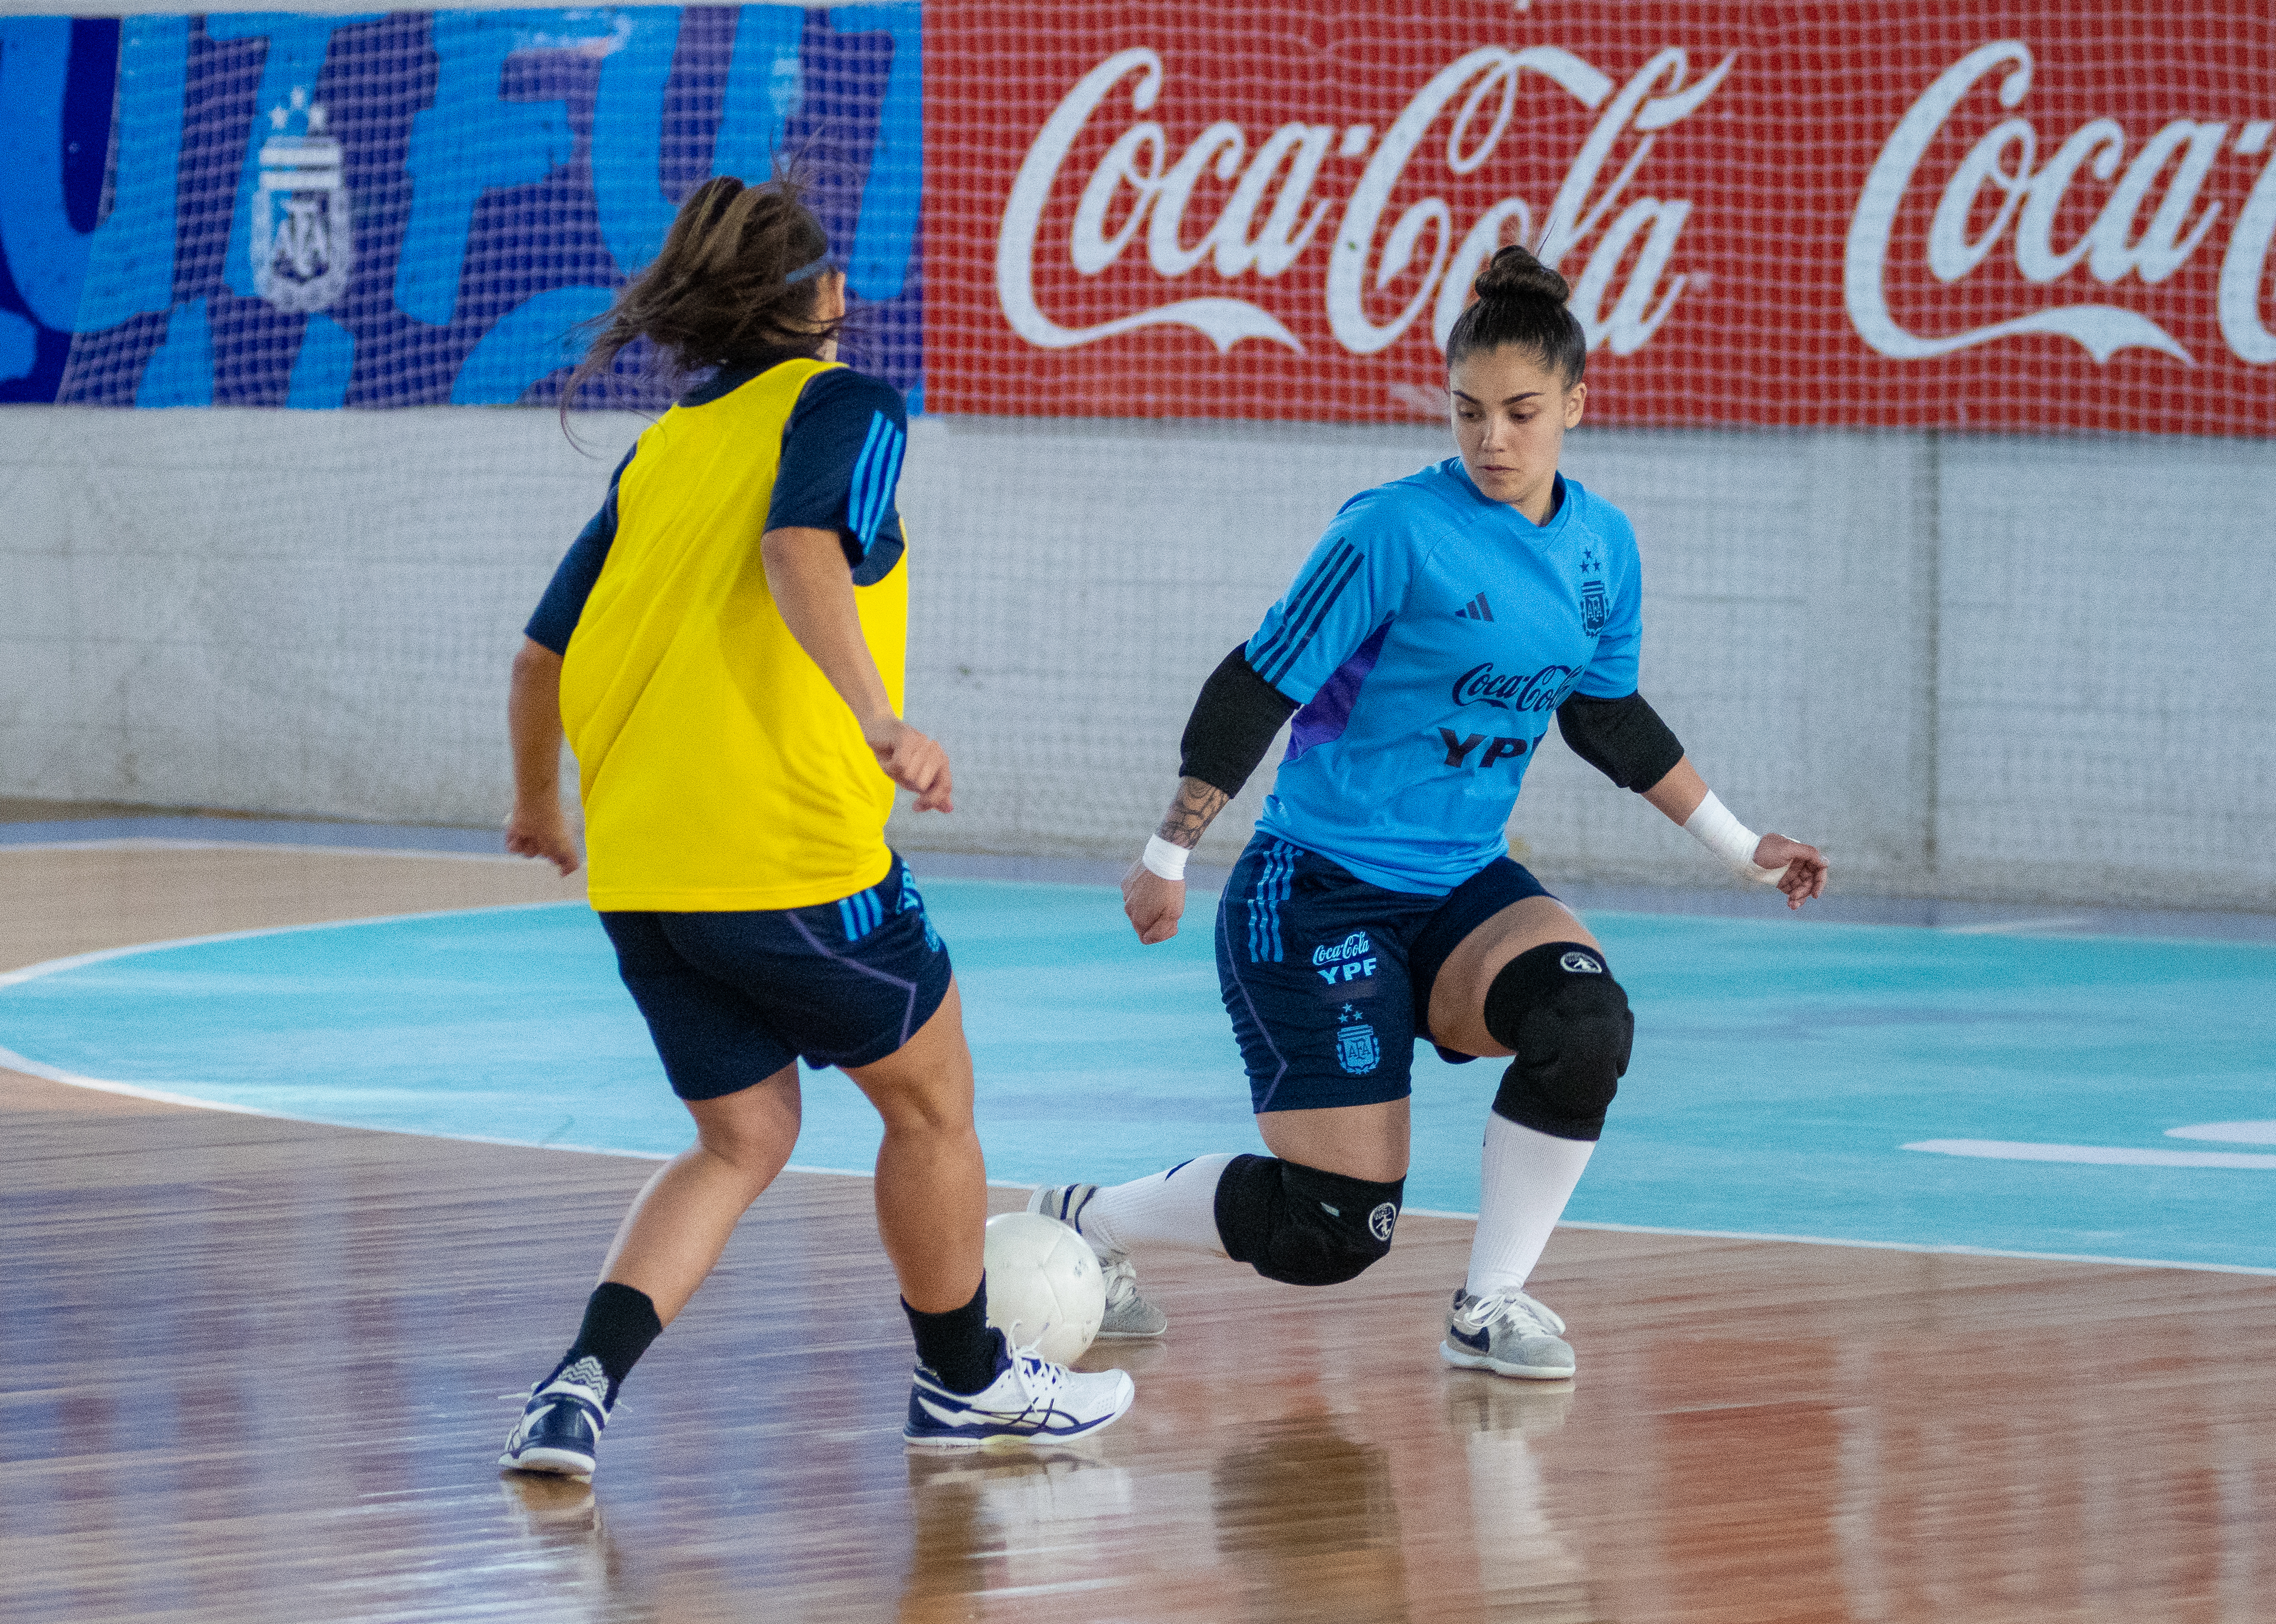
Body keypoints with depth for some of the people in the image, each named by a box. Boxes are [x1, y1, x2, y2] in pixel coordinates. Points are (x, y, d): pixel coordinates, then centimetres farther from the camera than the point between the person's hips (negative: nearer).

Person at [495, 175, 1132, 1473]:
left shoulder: (662, 451, 16)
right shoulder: (845, 405, -1)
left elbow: (544, 653, 16)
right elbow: (802, 550, -23)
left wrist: (539, 803, 33)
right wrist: (880, 719, -33)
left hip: (640, 867, 6)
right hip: (792, 853, -6)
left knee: (744, 1139, 16)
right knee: (931, 1101, 15)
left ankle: (584, 1385, -4)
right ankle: (965, 1380, 29)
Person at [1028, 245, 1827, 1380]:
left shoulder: (1601, 547, 4)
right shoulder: (1396, 531, -17)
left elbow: (1607, 715, 20)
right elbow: (1255, 691, -11)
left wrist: (1739, 844, 23)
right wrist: (1169, 856, -9)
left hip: (1464, 886, 6)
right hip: (1317, 893, -6)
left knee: (1584, 1024, -27)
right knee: (1331, 1229, -9)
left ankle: (1488, 1308, -7)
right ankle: (1081, 1225, 19)